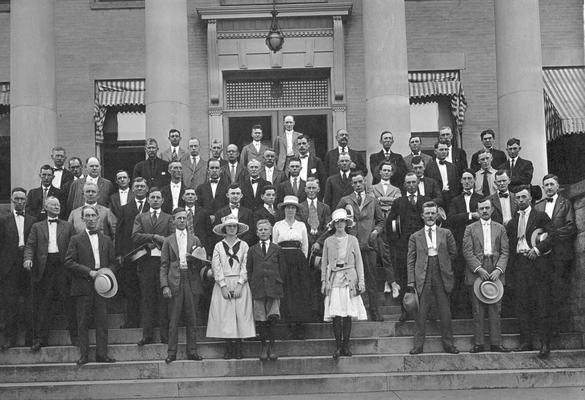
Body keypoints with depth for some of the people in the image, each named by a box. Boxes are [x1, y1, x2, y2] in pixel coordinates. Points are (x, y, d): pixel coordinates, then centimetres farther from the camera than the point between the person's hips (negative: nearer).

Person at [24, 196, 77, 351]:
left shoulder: (68, 226, 14)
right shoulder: (37, 227, 15)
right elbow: (30, 245, 6)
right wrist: (28, 258, -14)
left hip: (63, 267, -1)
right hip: (44, 268, 1)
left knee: (69, 303, -2)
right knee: (42, 305, 3)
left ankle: (75, 337, 3)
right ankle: (40, 338, 9)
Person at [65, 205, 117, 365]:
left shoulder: (106, 240, 15)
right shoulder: (76, 240, 6)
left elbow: (112, 263, 16)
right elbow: (69, 262, -3)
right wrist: (89, 272, -11)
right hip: (83, 286, -2)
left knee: (102, 321, 0)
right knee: (82, 322, -1)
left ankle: (102, 354, 4)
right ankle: (83, 355, 3)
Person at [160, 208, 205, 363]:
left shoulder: (195, 240, 14)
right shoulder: (168, 241, 10)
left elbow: (201, 264, 12)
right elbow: (164, 265, 5)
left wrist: (193, 259, -10)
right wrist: (164, 285, -6)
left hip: (192, 282, 2)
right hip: (175, 282, -2)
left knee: (192, 319, 4)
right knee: (174, 319, -3)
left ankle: (192, 352, 9)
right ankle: (171, 353, 2)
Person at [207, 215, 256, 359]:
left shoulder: (244, 245, 7)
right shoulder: (218, 246, 8)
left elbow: (245, 266, 1)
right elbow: (216, 267, 1)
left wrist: (239, 284, -10)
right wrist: (223, 286, -9)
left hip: (240, 284, 0)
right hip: (223, 284, 0)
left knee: (241, 315, -5)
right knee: (225, 316, -5)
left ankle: (238, 349, -2)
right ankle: (228, 349, -1)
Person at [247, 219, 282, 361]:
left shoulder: (277, 249, 11)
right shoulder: (252, 250, 12)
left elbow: (281, 269, 11)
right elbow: (249, 271, 12)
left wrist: (280, 284, 3)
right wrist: (252, 287, 4)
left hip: (274, 288, -1)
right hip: (258, 288, 1)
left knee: (273, 317, -11)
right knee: (260, 319, -1)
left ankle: (271, 346, 1)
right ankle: (264, 346, 10)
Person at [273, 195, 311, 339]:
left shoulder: (301, 225, 11)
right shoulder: (278, 225, 7)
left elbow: (305, 247, 12)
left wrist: (302, 260, 5)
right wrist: (279, 261, 1)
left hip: (299, 261, 1)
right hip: (283, 261, -1)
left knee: (300, 293, -5)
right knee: (287, 292, -8)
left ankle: (299, 326, -4)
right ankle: (290, 323, -5)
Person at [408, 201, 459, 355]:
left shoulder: (446, 233, 10)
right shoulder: (415, 237, 7)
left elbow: (453, 253, 16)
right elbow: (410, 260, 5)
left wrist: (442, 263, 8)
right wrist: (411, 281, -1)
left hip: (442, 278, 1)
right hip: (423, 279, -1)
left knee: (445, 313, 3)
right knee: (421, 313, 0)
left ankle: (448, 344, 12)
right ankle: (418, 345, 6)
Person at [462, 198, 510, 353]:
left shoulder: (500, 228, 11)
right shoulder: (470, 228, 7)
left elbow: (505, 251, 5)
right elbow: (467, 251, -1)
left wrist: (499, 269, -10)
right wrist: (479, 269, -12)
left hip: (496, 274, 1)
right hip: (476, 274, -1)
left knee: (495, 311, 2)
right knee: (477, 311, 1)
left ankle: (496, 343, 7)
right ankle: (478, 343, 5)